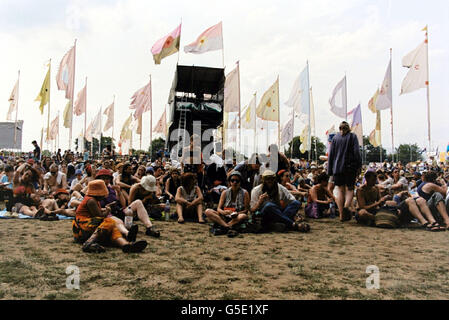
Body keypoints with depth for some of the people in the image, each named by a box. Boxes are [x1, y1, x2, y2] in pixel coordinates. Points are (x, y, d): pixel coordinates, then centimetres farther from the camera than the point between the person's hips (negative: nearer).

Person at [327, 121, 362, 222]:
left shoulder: (335, 138, 9)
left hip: (337, 167, 2)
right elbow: (356, 152, -6)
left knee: (340, 190, 7)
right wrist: (359, 166, -3)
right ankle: (346, 207, -23)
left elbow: (331, 154, 8)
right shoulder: (352, 136, 3)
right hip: (350, 167, -2)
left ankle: (341, 215, 4)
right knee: (349, 189, 5)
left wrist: (330, 170, 11)